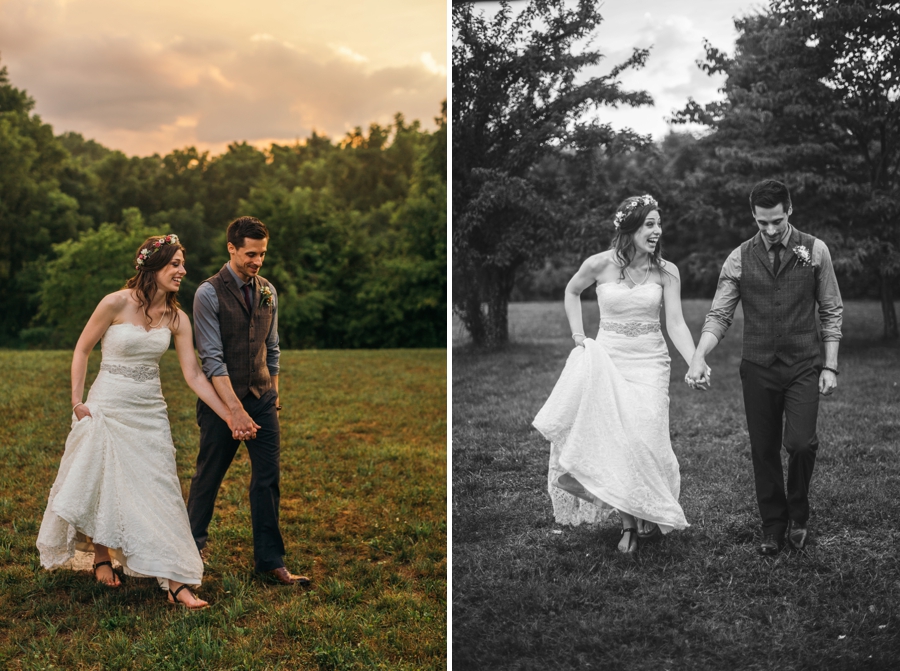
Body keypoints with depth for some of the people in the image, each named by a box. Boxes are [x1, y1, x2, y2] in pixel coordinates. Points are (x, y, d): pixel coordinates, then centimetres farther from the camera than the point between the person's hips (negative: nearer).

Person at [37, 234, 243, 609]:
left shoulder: (176, 318, -2)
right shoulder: (117, 303, -13)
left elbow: (193, 375, -2)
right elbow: (82, 349, -2)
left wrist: (229, 416, -6)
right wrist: (77, 401, -7)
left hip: (149, 412, 3)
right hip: (107, 407, -3)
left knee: (159, 491, -1)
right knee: (101, 485, 8)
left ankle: (175, 584, -3)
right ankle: (102, 559, 35)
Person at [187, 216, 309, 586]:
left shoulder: (268, 292, 6)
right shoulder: (209, 294, -12)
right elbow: (212, 358, -19)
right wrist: (235, 409, -25)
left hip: (263, 397, 5)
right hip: (222, 399, -4)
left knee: (267, 478, 2)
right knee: (209, 475, 9)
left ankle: (270, 561, 9)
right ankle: (193, 541, 31)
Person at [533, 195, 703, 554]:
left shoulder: (666, 272, -3)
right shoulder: (600, 265, -5)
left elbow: (676, 324, -8)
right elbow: (572, 292, 15)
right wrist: (578, 335, 6)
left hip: (649, 363, 0)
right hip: (608, 359, 0)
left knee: (643, 438, -10)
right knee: (613, 439, -6)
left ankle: (648, 515, 12)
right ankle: (629, 523, 7)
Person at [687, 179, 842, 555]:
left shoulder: (814, 251, 0)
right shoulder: (740, 259, 2)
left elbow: (831, 311, 5)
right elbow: (719, 315, 0)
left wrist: (830, 366, -1)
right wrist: (699, 357, -17)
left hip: (803, 367, -1)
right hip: (758, 368, 1)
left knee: (801, 443, -14)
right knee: (763, 451, 6)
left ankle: (798, 515, 13)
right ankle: (773, 529, 21)